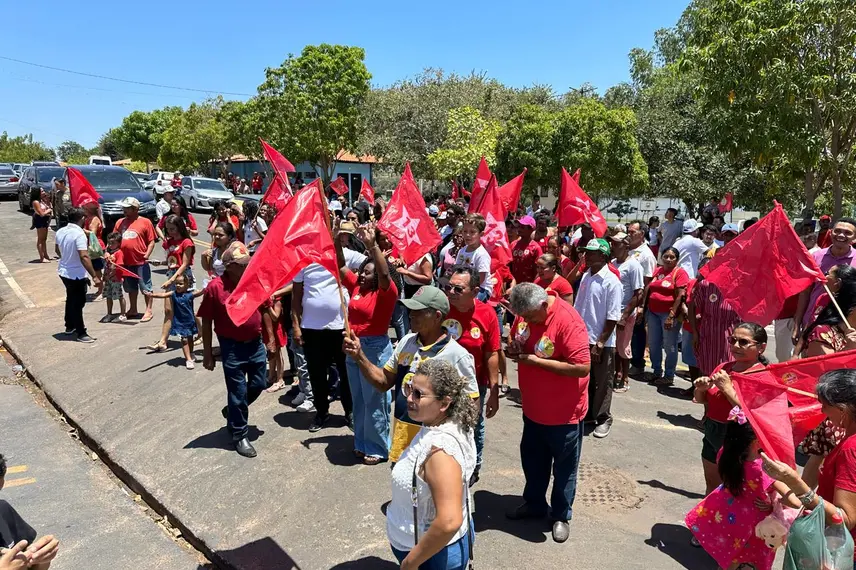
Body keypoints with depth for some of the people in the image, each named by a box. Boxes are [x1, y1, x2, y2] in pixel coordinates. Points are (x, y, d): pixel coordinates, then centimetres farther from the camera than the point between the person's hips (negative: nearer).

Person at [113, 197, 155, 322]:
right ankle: (133, 310, 29)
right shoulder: (120, 222, 10)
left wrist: (147, 254, -15)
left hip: (141, 262, -5)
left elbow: (151, 241, -4)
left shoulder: (145, 222, -4)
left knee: (145, 287, 1)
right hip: (126, 261, 5)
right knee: (131, 288, 17)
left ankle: (148, 311, 9)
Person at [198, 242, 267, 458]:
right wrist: (207, 353, -7)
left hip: (255, 343, 5)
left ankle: (232, 411, 44)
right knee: (238, 392, 6)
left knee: (259, 385, 17)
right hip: (232, 347, -5)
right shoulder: (215, 287, -14)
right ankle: (239, 435, 24)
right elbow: (206, 322, -8)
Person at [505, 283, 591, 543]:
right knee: (532, 459, 23)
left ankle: (561, 515, 33)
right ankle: (534, 503, 44)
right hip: (533, 407, 7)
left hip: (564, 411, -7)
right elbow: (516, 340, 13)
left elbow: (582, 366, -30)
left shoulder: (568, 321, -28)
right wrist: (513, 349, -12)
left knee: (564, 467, 14)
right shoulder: (526, 312, -6)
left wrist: (535, 360, -29)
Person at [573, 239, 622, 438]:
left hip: (602, 343, -6)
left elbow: (612, 318, -16)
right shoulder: (585, 277, 5)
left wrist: (599, 343, -17)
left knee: (602, 383, 8)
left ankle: (603, 419, 23)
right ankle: (587, 413, 33)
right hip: (582, 339, 6)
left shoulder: (611, 282, -14)